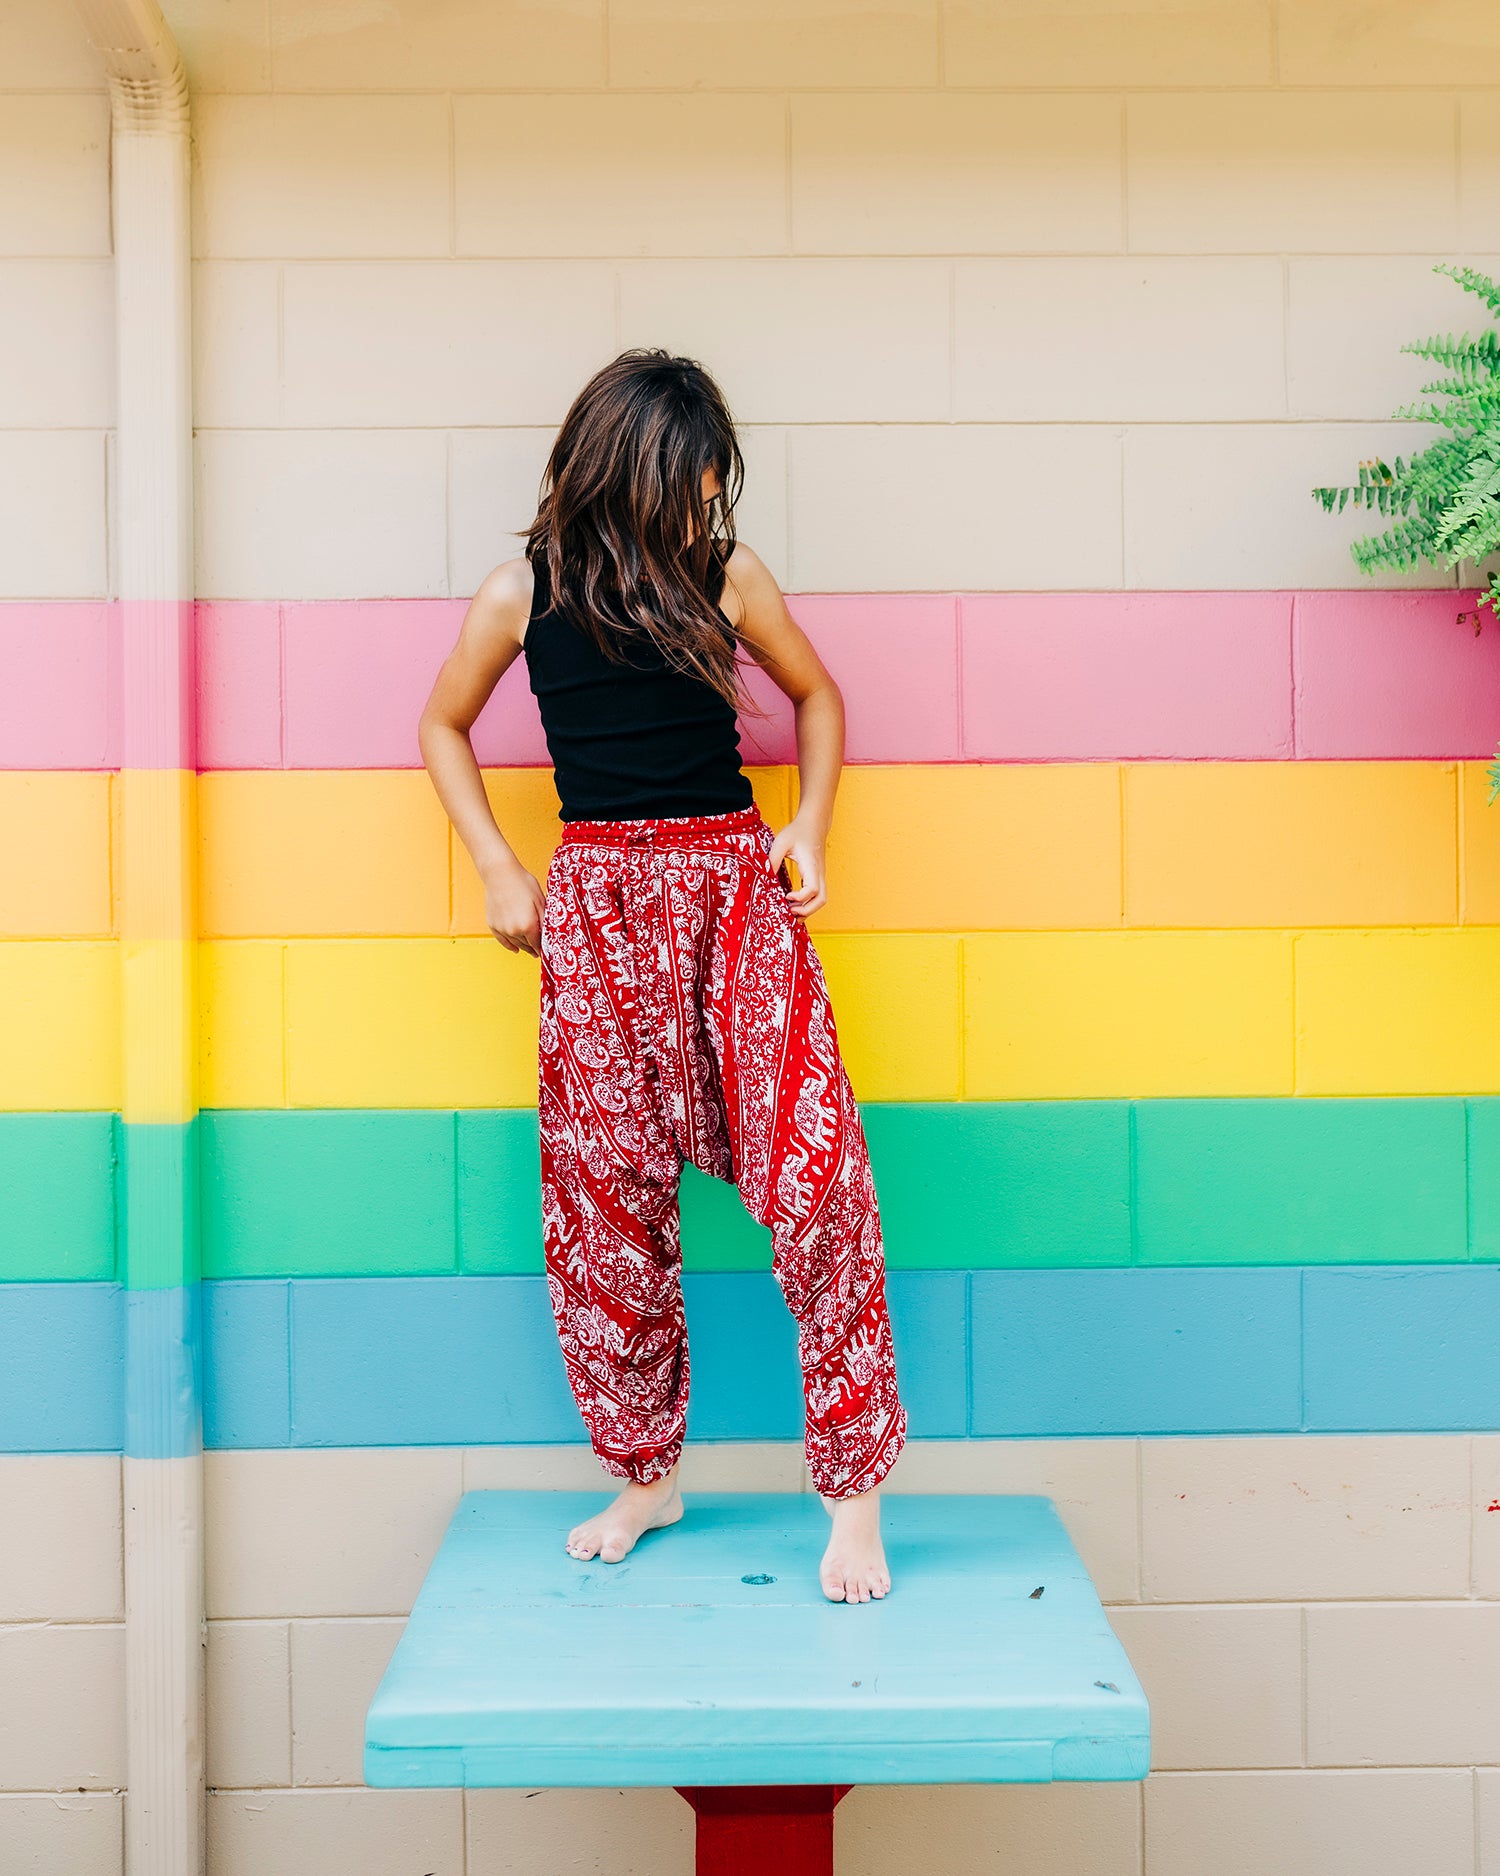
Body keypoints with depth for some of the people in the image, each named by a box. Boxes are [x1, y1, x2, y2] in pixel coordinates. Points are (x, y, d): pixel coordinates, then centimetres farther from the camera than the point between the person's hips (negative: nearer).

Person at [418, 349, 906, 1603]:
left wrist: (811, 828, 4)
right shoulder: (526, 594, 2)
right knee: (607, 1194, 5)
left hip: (736, 887, -1)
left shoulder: (726, 578, 3)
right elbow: (444, 725, 16)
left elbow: (817, 695, 18)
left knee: (815, 1171, -13)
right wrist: (499, 871, 6)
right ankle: (647, 1475, 22)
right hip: (596, 905, 1)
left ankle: (854, 1489, -2)